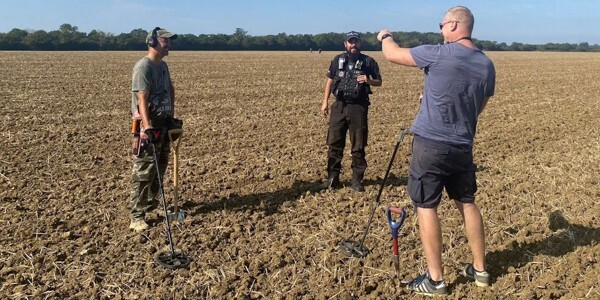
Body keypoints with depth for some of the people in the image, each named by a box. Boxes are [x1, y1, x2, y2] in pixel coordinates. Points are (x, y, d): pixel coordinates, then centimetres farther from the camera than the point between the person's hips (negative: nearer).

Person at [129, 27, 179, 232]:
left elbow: (170, 89, 26)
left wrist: (172, 115, 21)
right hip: (148, 124, -9)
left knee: (160, 167, 18)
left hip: (163, 123, 9)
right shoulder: (143, 67, -15)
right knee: (143, 171, -8)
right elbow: (142, 99, -25)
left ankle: (150, 202, 34)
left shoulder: (163, 65, 13)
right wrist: (147, 127, -34)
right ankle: (137, 216, -4)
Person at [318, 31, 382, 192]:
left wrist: (369, 80, -14)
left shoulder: (368, 62, 1)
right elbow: (330, 80, 13)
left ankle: (357, 180, 13)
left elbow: (379, 82, 8)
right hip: (339, 105, 2)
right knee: (334, 144, 4)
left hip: (358, 107, -2)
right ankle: (332, 178, 13)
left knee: (358, 146, 3)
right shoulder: (338, 60, 7)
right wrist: (325, 102, 7)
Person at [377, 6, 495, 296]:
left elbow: (392, 54, -3)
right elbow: (478, 108, 15)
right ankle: (480, 269, 28)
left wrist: (385, 36, 18)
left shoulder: (438, 54, -14)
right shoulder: (486, 65, 5)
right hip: (463, 146, 6)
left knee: (426, 207, 3)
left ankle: (435, 279, 8)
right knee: (467, 203, 18)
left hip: (431, 144, -6)